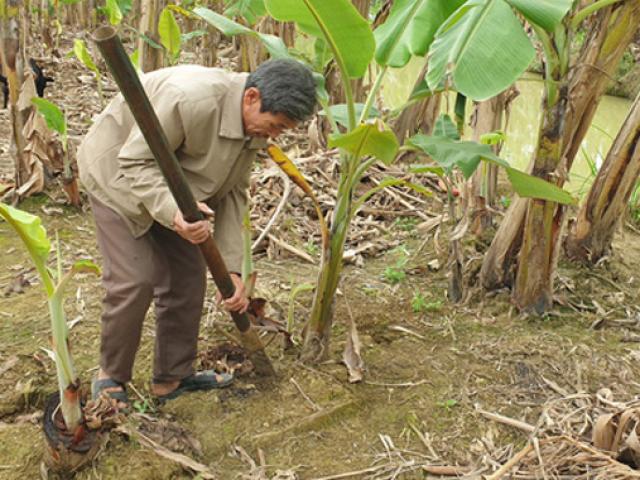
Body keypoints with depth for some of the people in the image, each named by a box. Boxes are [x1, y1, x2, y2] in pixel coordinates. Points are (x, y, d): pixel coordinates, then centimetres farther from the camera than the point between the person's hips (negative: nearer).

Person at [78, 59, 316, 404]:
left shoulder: (255, 125, -11)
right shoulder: (189, 98, -37)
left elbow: (232, 194, -6)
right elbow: (136, 162, -31)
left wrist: (230, 270, -11)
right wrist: (172, 210, -49)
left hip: (171, 181, 7)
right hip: (118, 174, -7)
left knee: (188, 276, 4)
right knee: (135, 280, -14)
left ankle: (173, 377, 19)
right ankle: (110, 377, 9)